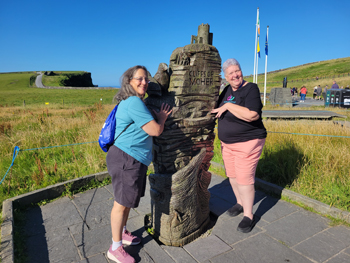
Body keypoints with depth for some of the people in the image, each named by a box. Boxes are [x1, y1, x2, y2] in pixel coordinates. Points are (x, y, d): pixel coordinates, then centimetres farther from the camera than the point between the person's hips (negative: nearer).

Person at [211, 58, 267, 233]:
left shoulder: (251, 89, -14)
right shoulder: (227, 90, 7)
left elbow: (252, 115, -30)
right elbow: (219, 110, 26)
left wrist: (228, 106, -25)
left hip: (247, 142, -7)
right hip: (227, 143, 8)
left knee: (244, 179, -3)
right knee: (232, 176, 16)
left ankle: (248, 216, 15)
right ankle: (240, 203, 38)